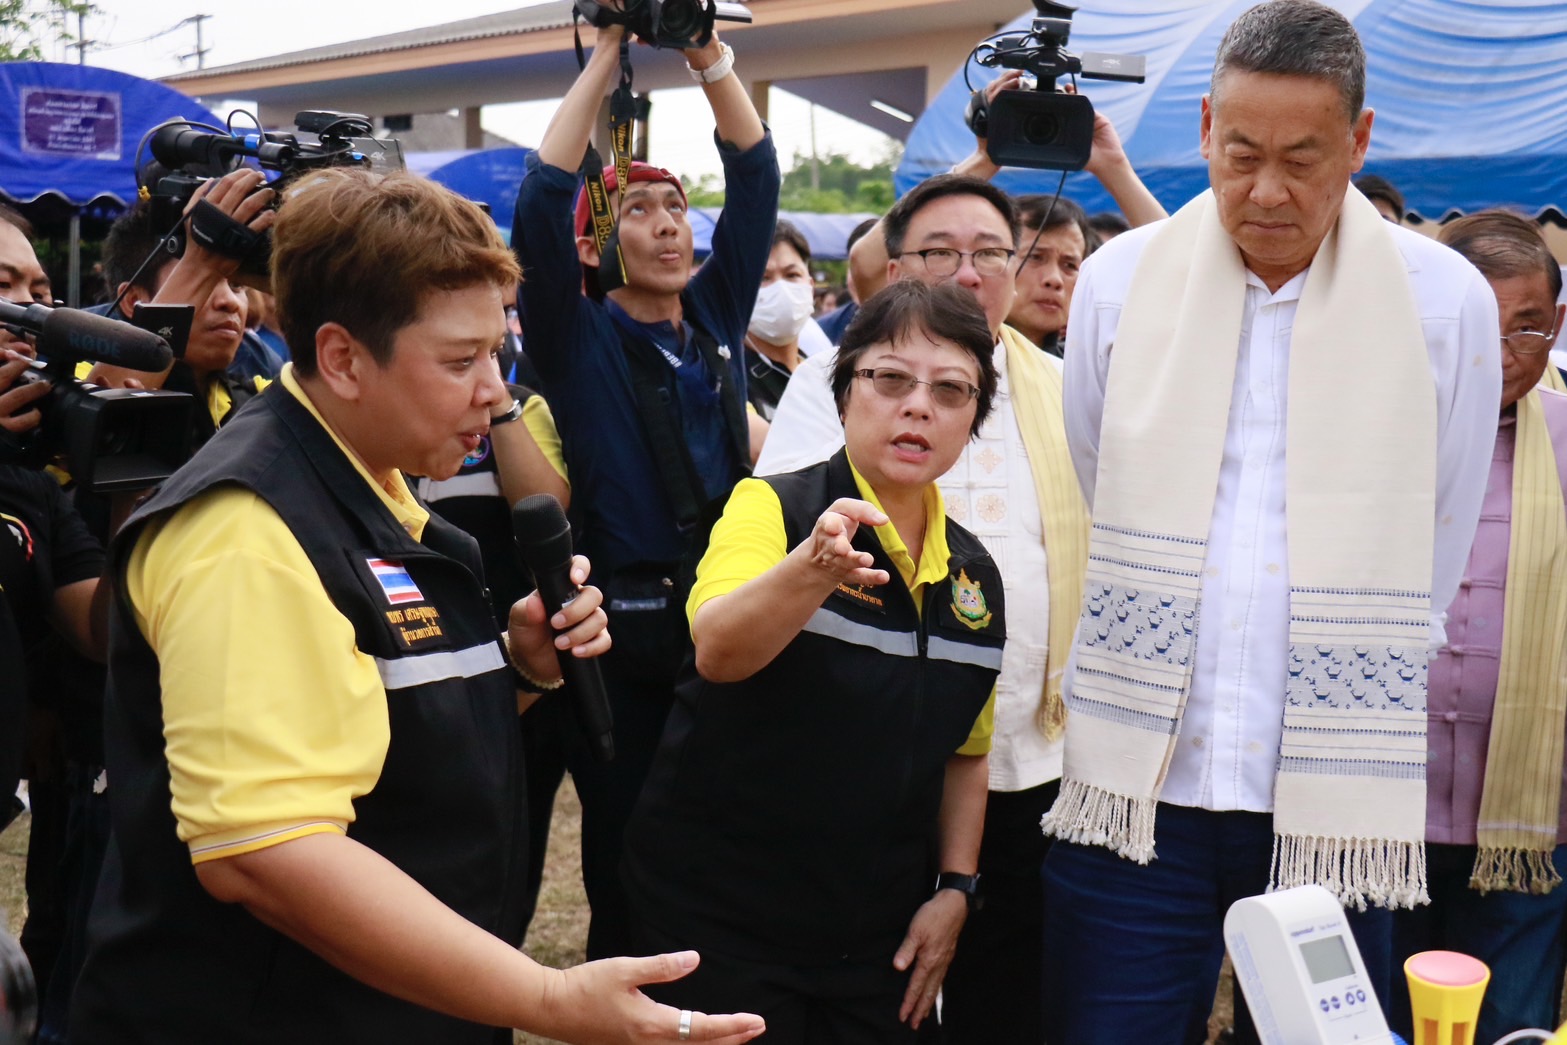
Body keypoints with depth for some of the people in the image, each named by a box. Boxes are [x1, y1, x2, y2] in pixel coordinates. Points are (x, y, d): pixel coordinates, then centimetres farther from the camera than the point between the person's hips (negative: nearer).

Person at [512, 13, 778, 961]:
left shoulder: (716, 316, 11)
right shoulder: (578, 335, 0)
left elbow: (757, 181, 4)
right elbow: (541, 206, -13)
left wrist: (711, 57, -5)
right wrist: (607, 59, -11)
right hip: (622, 634, -3)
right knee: (624, 860, 7)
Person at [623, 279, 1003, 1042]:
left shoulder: (976, 575, 4)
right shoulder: (773, 508, -11)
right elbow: (717, 652, -30)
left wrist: (955, 889, 4)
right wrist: (812, 570, -46)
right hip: (723, 916, -5)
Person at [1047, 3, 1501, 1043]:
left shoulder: (1447, 301, -1)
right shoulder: (1119, 279, 3)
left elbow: (1435, 554, 8)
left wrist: (1354, 689, 11)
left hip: (1336, 799, 0)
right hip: (1137, 785, 1)